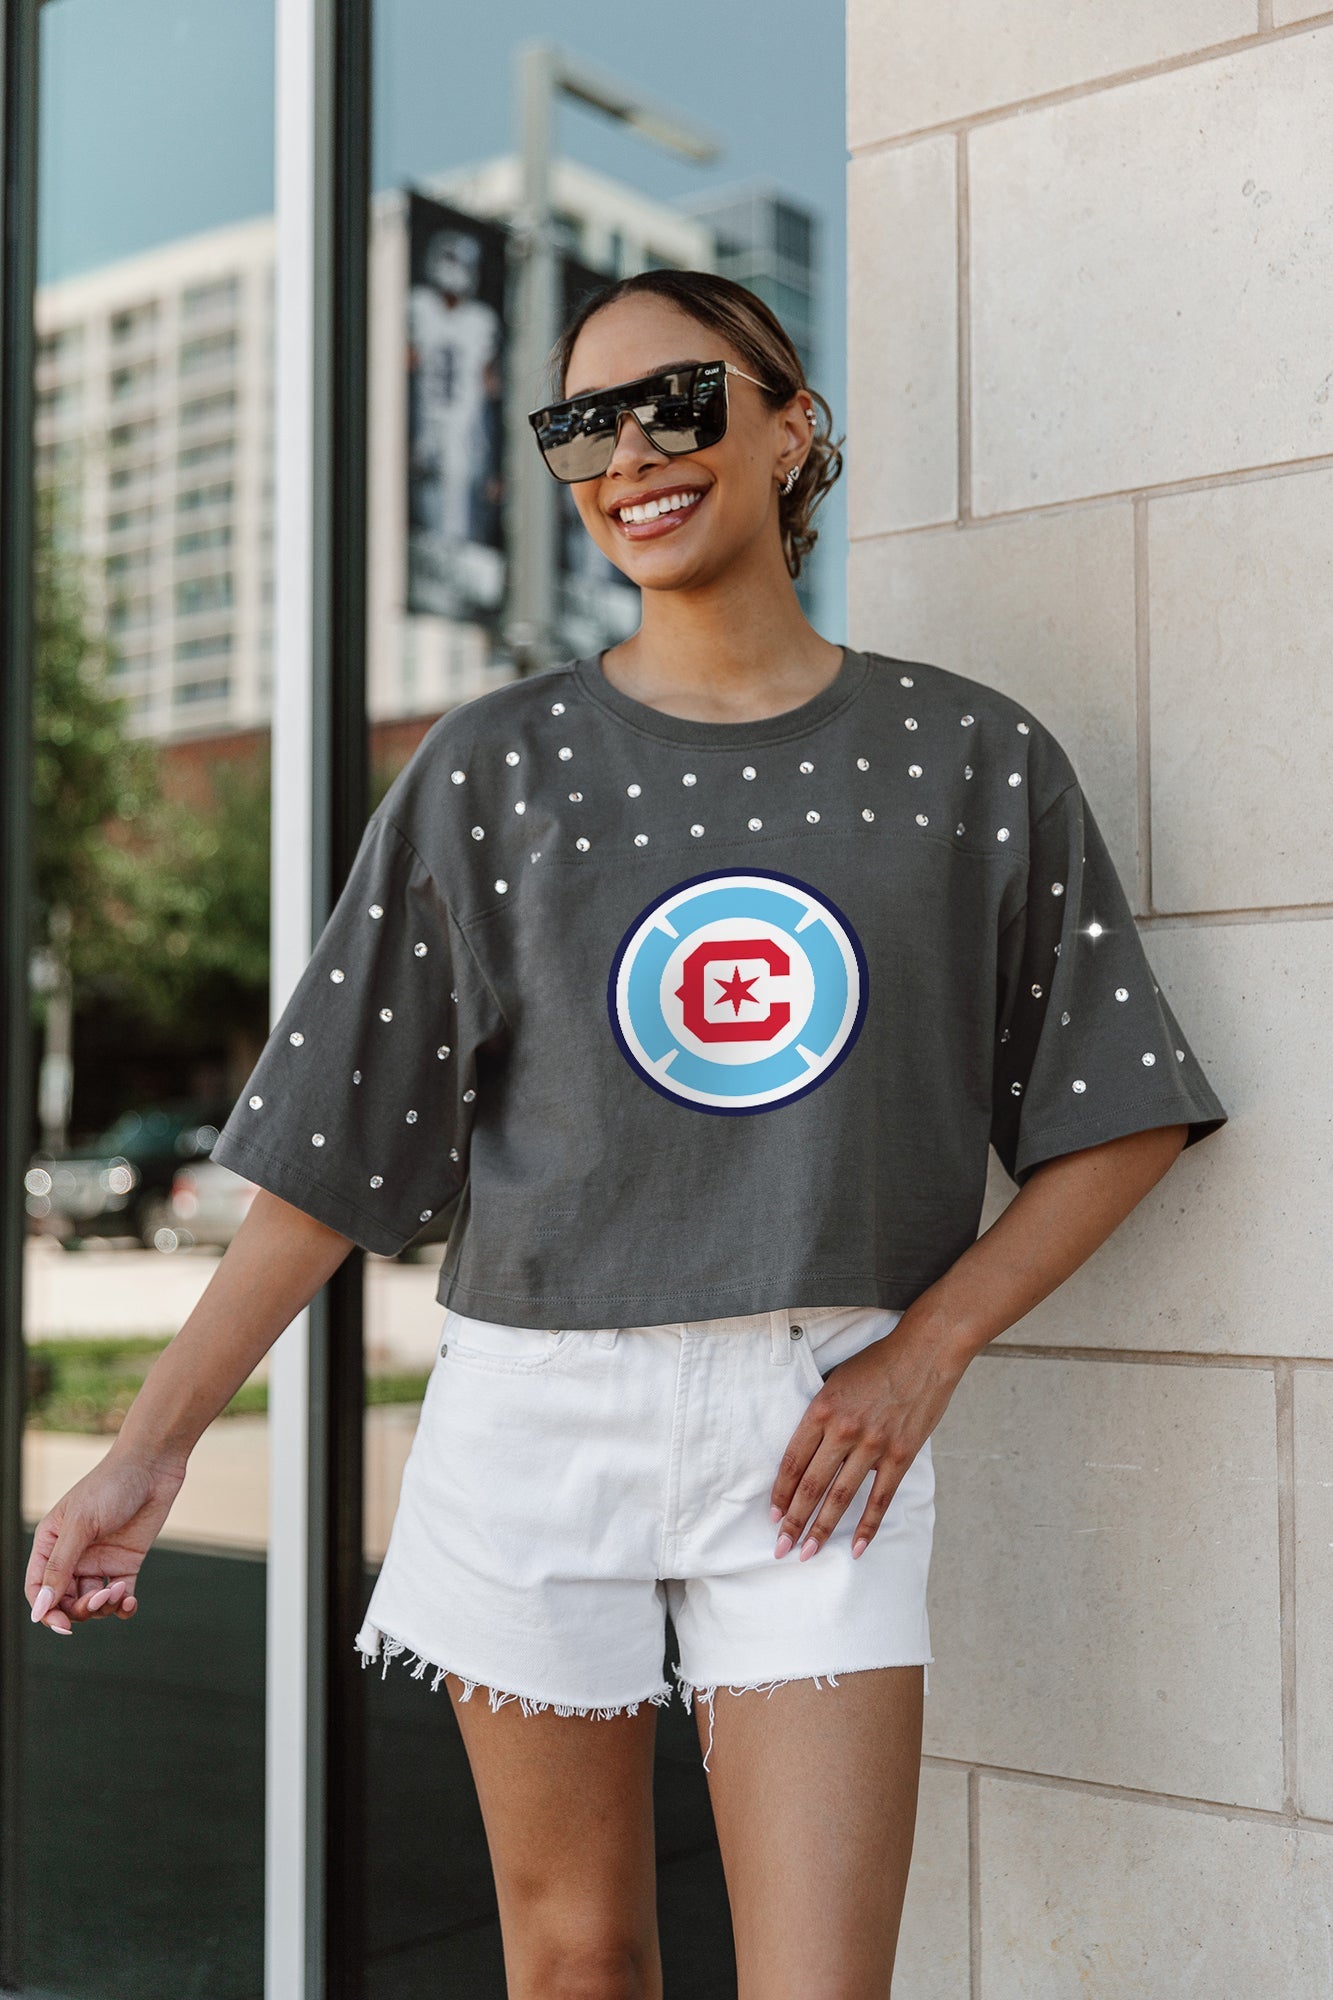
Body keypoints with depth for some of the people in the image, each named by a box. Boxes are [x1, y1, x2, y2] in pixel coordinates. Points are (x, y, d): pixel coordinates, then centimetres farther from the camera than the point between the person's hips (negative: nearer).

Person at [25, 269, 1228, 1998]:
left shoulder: (971, 756, 3)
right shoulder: (493, 767, 2)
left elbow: (1123, 1118, 6)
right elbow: (332, 1145, 1)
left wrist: (926, 1347, -6)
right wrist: (150, 1446, -3)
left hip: (818, 1427, 0)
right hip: (537, 1404, 1)